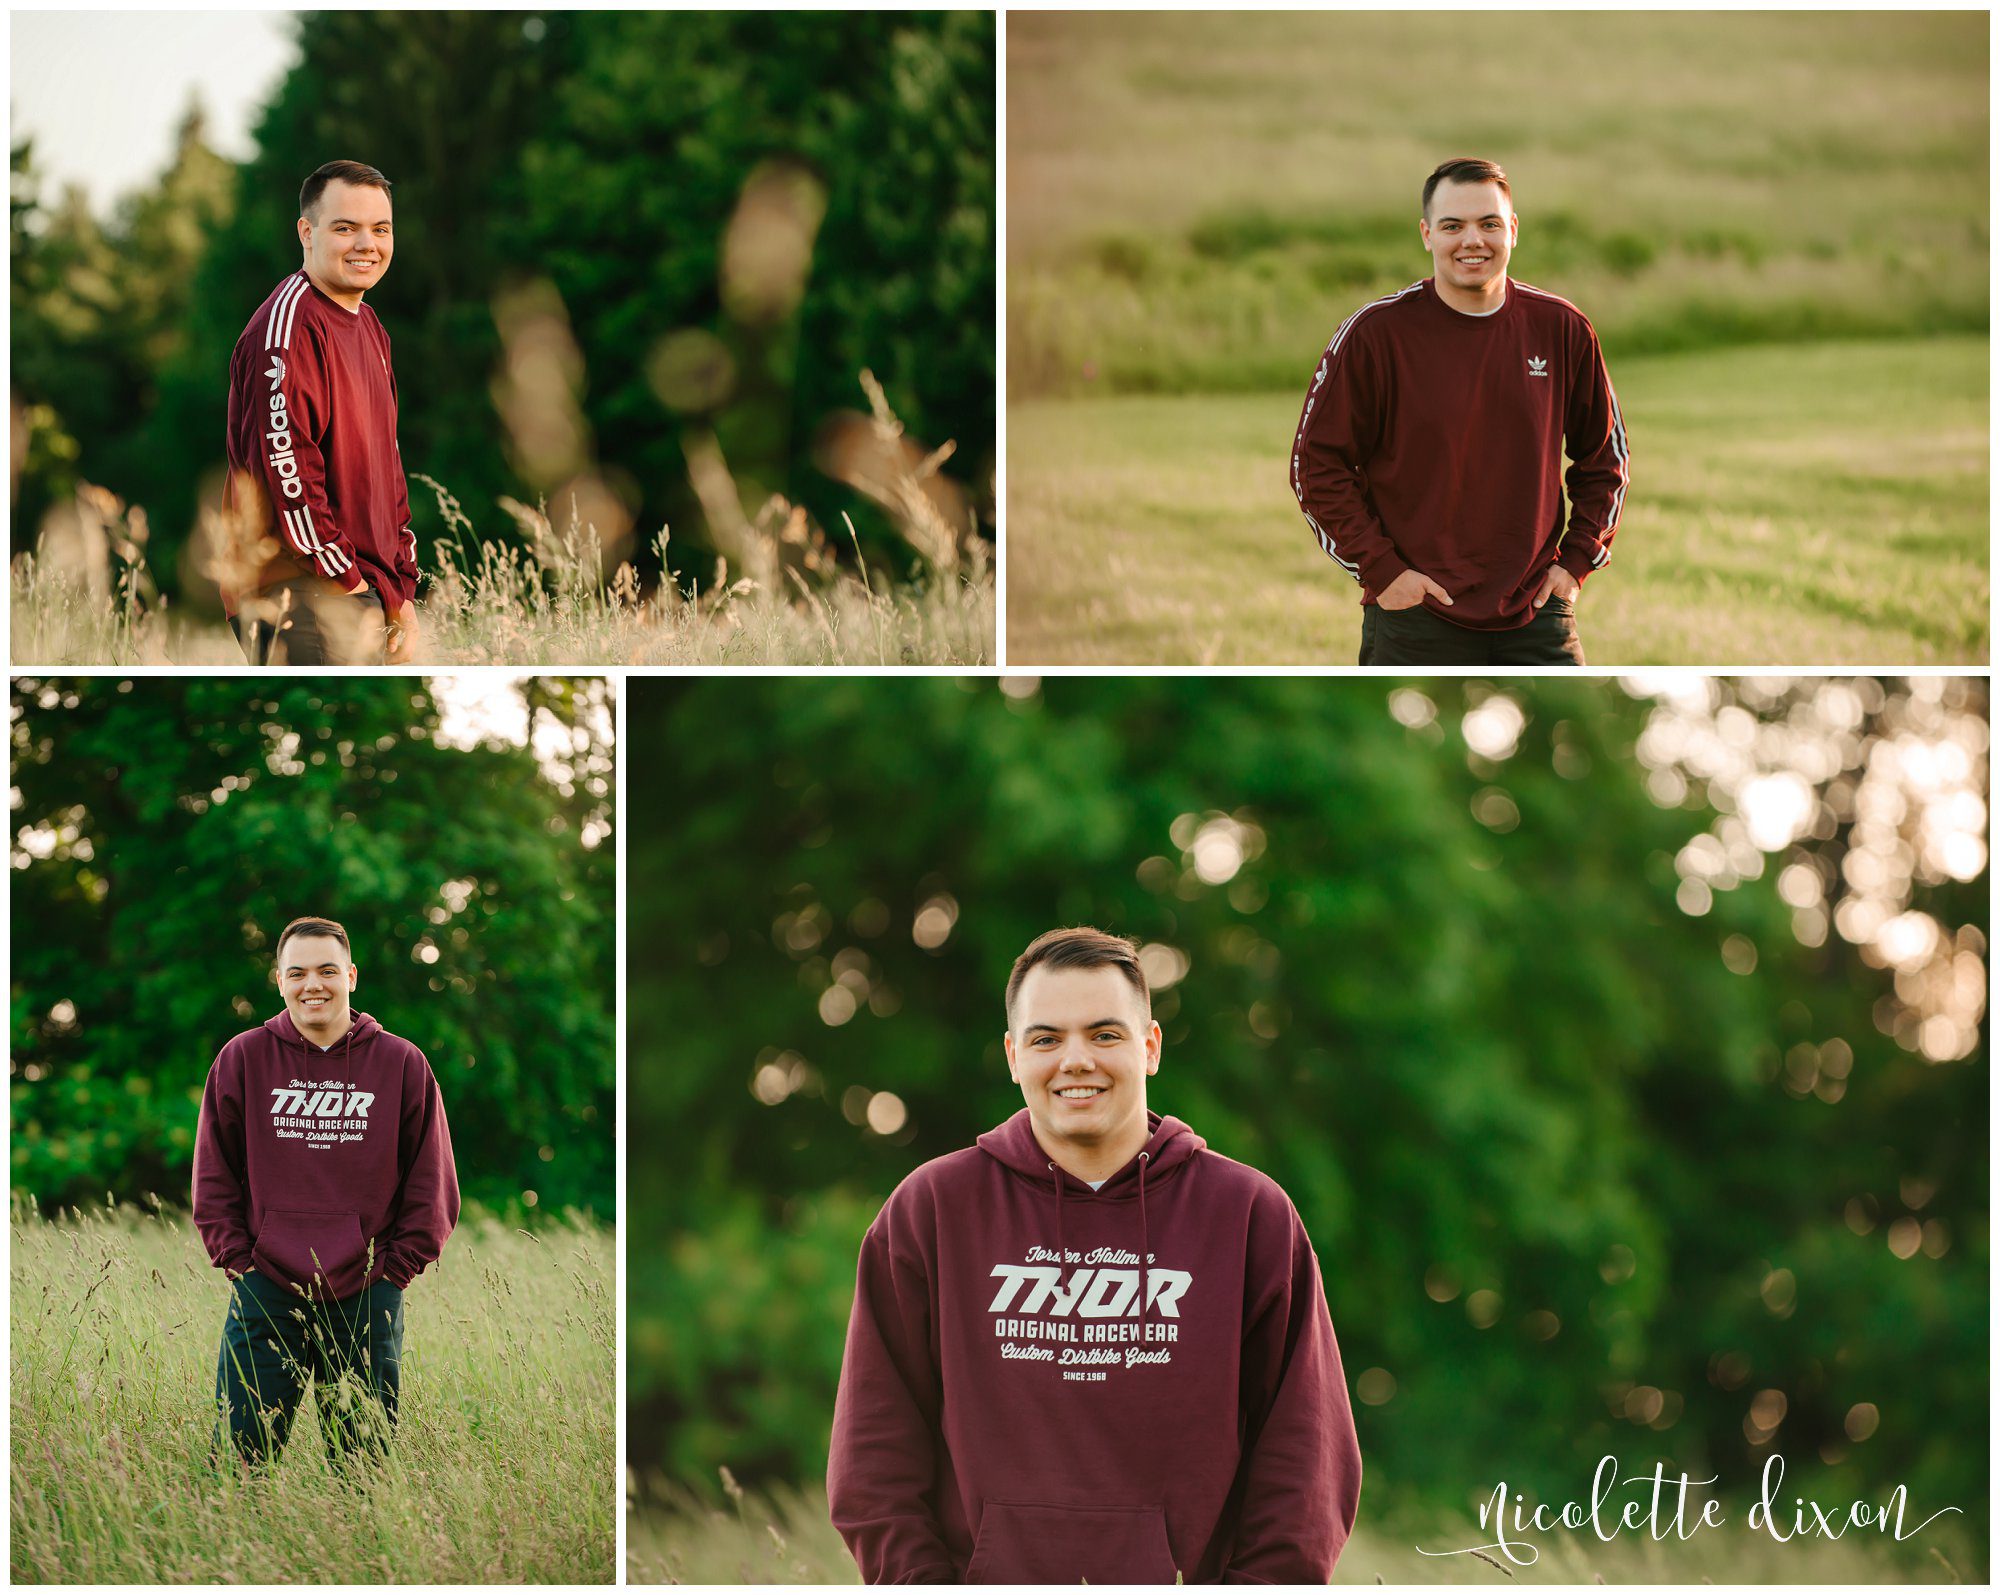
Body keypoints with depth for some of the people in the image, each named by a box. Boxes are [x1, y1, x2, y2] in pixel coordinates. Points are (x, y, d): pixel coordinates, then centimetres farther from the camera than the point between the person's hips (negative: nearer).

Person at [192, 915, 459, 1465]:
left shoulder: (402, 1064, 3)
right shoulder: (242, 1059, 4)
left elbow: (432, 1188, 6)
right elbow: (213, 1178, 8)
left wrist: (393, 1270, -1)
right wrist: (239, 1261, -1)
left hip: (366, 1300, 0)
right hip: (265, 1295, 0)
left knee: (364, 1460, 5)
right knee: (239, 1457, -2)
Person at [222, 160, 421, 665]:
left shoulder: (369, 328, 17)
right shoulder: (286, 326, -14)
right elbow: (286, 474, -20)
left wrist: (402, 595, 14)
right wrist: (354, 592, -15)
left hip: (366, 595, 9)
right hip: (305, 602, -9)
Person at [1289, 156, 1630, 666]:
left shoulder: (1562, 331, 4)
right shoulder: (1374, 333, -5)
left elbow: (1604, 457, 16)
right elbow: (1317, 464, -3)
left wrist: (1577, 560, 5)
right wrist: (1380, 569, -9)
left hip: (1536, 615, 3)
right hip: (1415, 620, -3)